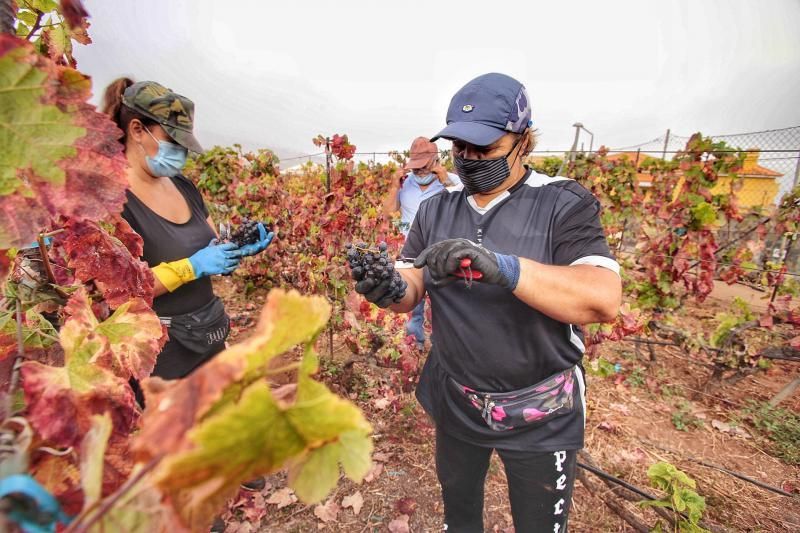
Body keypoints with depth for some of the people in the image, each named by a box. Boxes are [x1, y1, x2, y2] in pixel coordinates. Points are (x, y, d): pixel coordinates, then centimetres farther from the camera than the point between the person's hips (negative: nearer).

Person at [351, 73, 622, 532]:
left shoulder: (564, 204, -14)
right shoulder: (435, 209, -1)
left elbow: (604, 300, -26)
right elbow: (412, 293, -3)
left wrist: (500, 266, -40)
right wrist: (388, 288, -27)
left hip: (539, 413, -3)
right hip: (455, 402, 4)